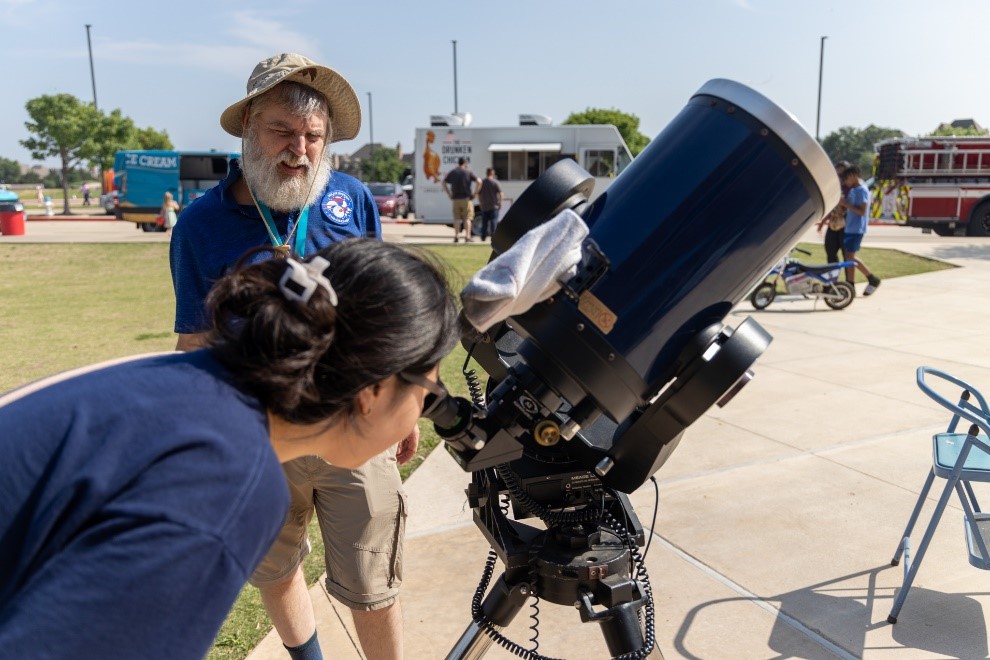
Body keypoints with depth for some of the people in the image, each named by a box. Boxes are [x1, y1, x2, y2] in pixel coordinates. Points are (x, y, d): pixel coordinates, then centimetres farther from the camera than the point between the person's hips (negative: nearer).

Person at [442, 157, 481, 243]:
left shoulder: (452, 172, 7)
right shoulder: (468, 172, -3)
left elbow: (444, 182, 8)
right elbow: (479, 181, -12)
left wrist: (449, 194, 7)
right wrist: (475, 192, -4)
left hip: (456, 199, 3)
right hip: (466, 198, -3)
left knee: (457, 219, 8)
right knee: (467, 218, 2)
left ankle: (456, 236, 4)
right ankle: (467, 236, -3)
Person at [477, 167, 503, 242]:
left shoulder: (481, 182, 4)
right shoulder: (495, 182, -7)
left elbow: (478, 194, 11)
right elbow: (500, 194, -10)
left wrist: (480, 203, 21)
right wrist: (500, 203, -1)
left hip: (484, 206, 3)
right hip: (494, 206, -3)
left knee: (484, 222, 10)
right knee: (494, 221, -2)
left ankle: (483, 237, 10)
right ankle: (494, 235, -8)